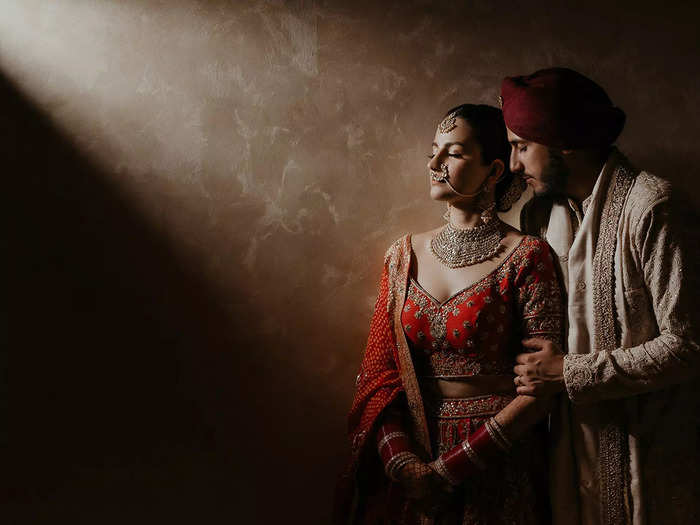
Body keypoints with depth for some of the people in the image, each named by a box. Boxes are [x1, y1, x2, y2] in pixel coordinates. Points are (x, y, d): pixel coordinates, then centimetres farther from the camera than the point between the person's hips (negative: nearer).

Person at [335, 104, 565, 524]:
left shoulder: (526, 257, -10)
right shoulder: (406, 255, 2)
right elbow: (379, 370, 1)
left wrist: (451, 468, -15)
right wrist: (401, 459, -12)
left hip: (498, 468, -3)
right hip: (412, 466, 3)